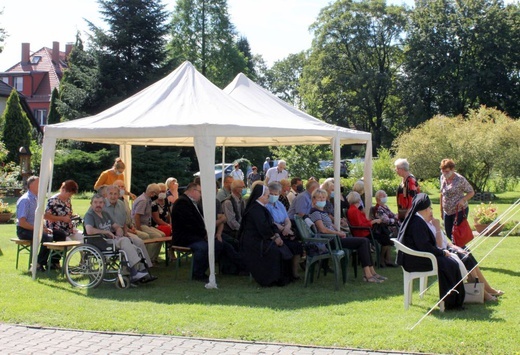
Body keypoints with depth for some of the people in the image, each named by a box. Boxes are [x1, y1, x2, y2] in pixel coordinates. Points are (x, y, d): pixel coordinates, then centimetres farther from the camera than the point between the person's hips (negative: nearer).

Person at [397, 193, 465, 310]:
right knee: (450, 265, -15)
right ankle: (450, 302, -7)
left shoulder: (415, 220, 15)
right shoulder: (418, 223, -19)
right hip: (415, 260, -11)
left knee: (452, 261, 5)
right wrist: (442, 252, -10)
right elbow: (424, 246, -23)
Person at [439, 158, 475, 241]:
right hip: (447, 212, 7)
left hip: (459, 211, -6)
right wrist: (441, 210, 16)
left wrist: (463, 200, -26)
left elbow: (471, 192, -7)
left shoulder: (460, 179, -15)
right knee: (449, 235, 9)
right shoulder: (442, 178, 4)